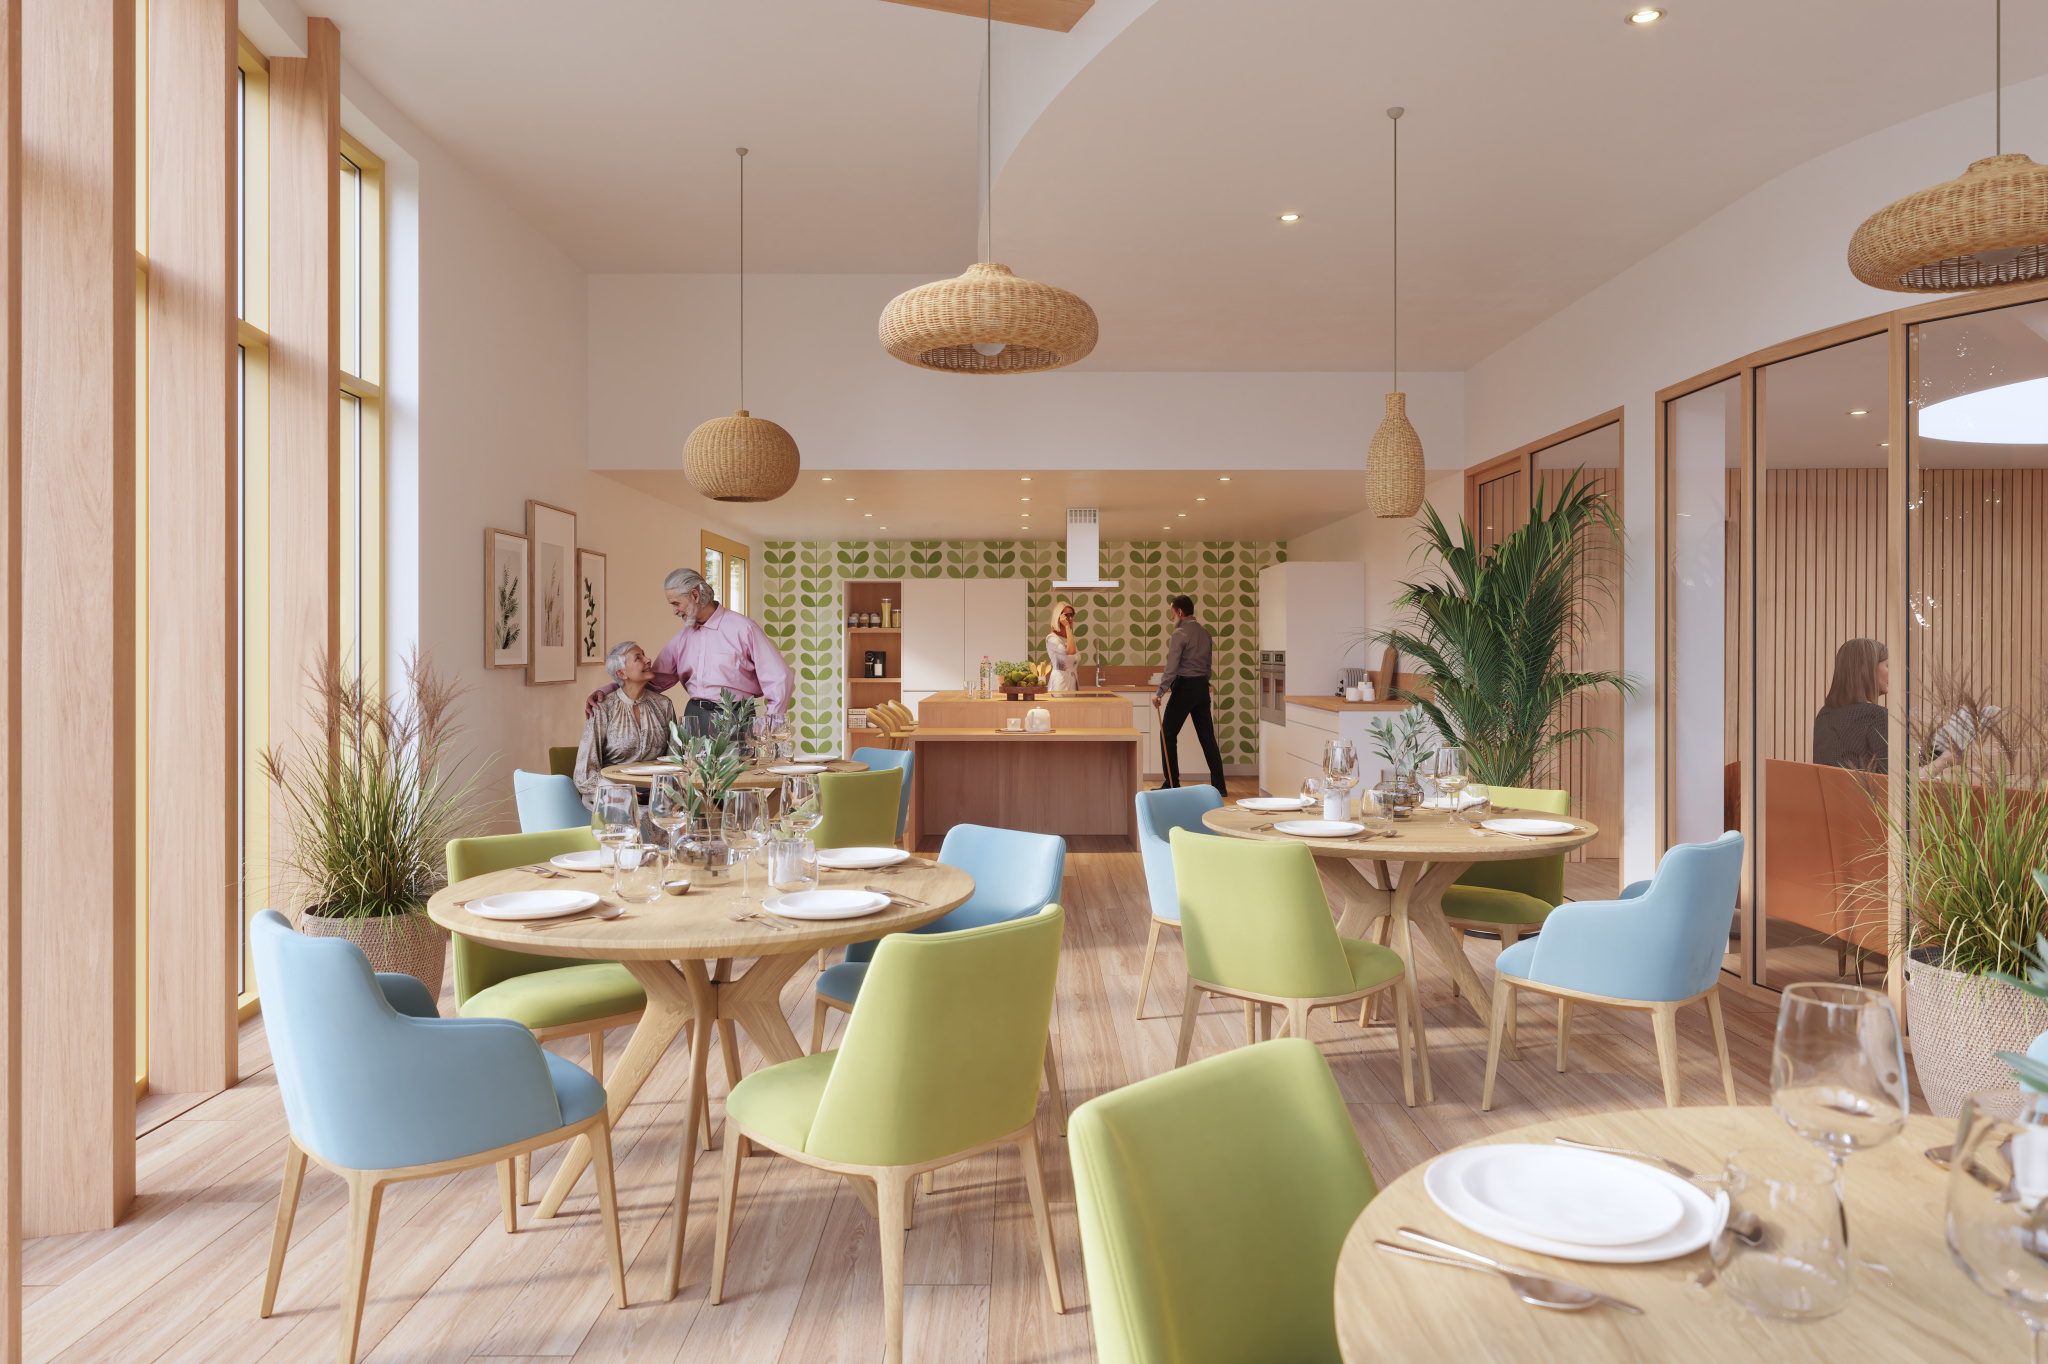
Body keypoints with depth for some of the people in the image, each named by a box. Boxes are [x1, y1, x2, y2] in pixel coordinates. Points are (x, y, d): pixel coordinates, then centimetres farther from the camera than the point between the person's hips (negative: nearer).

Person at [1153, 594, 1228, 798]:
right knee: (1207, 737, 8)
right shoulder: (1205, 631, 13)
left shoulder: (1180, 634, -11)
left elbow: (1171, 668, -19)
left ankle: (1172, 784, 3)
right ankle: (1219, 786, 6)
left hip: (1184, 687, -7)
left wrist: (1160, 693, -18)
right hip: (1203, 686, 8)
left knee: (1168, 734, 3)